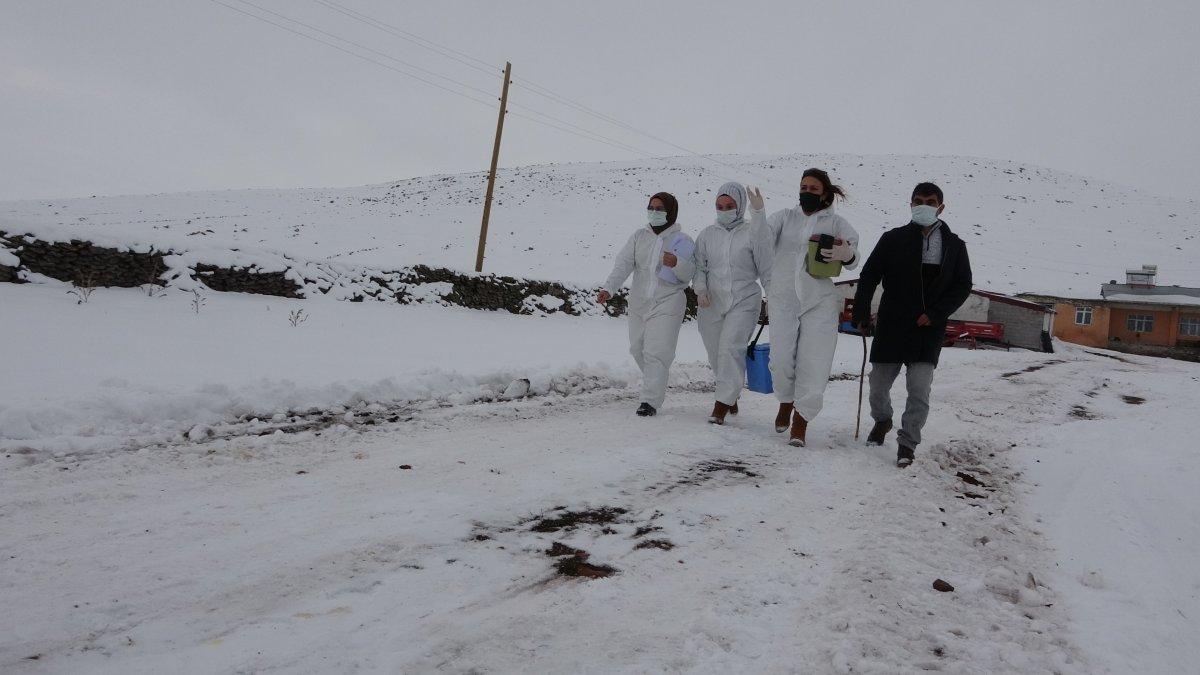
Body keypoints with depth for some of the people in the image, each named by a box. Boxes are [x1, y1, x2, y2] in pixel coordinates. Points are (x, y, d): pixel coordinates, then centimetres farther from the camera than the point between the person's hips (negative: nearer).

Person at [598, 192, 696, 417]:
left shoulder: (682, 241, -4)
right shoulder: (639, 236, 6)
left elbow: (689, 275, -8)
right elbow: (623, 264, -4)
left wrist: (677, 264, -30)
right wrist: (608, 289, -18)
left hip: (667, 305, -5)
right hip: (639, 303, 5)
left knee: (656, 353, -11)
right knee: (637, 349, 15)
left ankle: (651, 400, -6)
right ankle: (656, 382, 39)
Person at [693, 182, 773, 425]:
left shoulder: (752, 234, -3)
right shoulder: (707, 234, 8)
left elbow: (767, 271, 1)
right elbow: (699, 267, 12)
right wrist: (700, 289, -6)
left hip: (744, 301, -4)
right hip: (711, 303, 4)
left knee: (730, 348, -19)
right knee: (716, 355, 9)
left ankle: (722, 404, -16)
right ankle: (731, 397, 31)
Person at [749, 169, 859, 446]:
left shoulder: (837, 223, 7)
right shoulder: (785, 217, 10)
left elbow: (853, 260, -4)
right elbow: (764, 240, -8)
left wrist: (847, 254, -28)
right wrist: (758, 212, -25)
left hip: (820, 301, -1)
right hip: (783, 298, 1)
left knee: (813, 363, -6)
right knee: (781, 359, 0)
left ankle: (801, 422, 6)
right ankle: (786, 402, 29)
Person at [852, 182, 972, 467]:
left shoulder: (954, 246, 6)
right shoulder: (893, 239, 2)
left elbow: (963, 286, 6)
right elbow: (869, 276, 3)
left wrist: (936, 314, -8)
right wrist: (862, 315, -2)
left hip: (929, 329, 0)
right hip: (891, 326, 0)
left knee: (919, 389, -9)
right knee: (878, 384, 10)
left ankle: (907, 443, 4)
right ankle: (882, 421, 39)